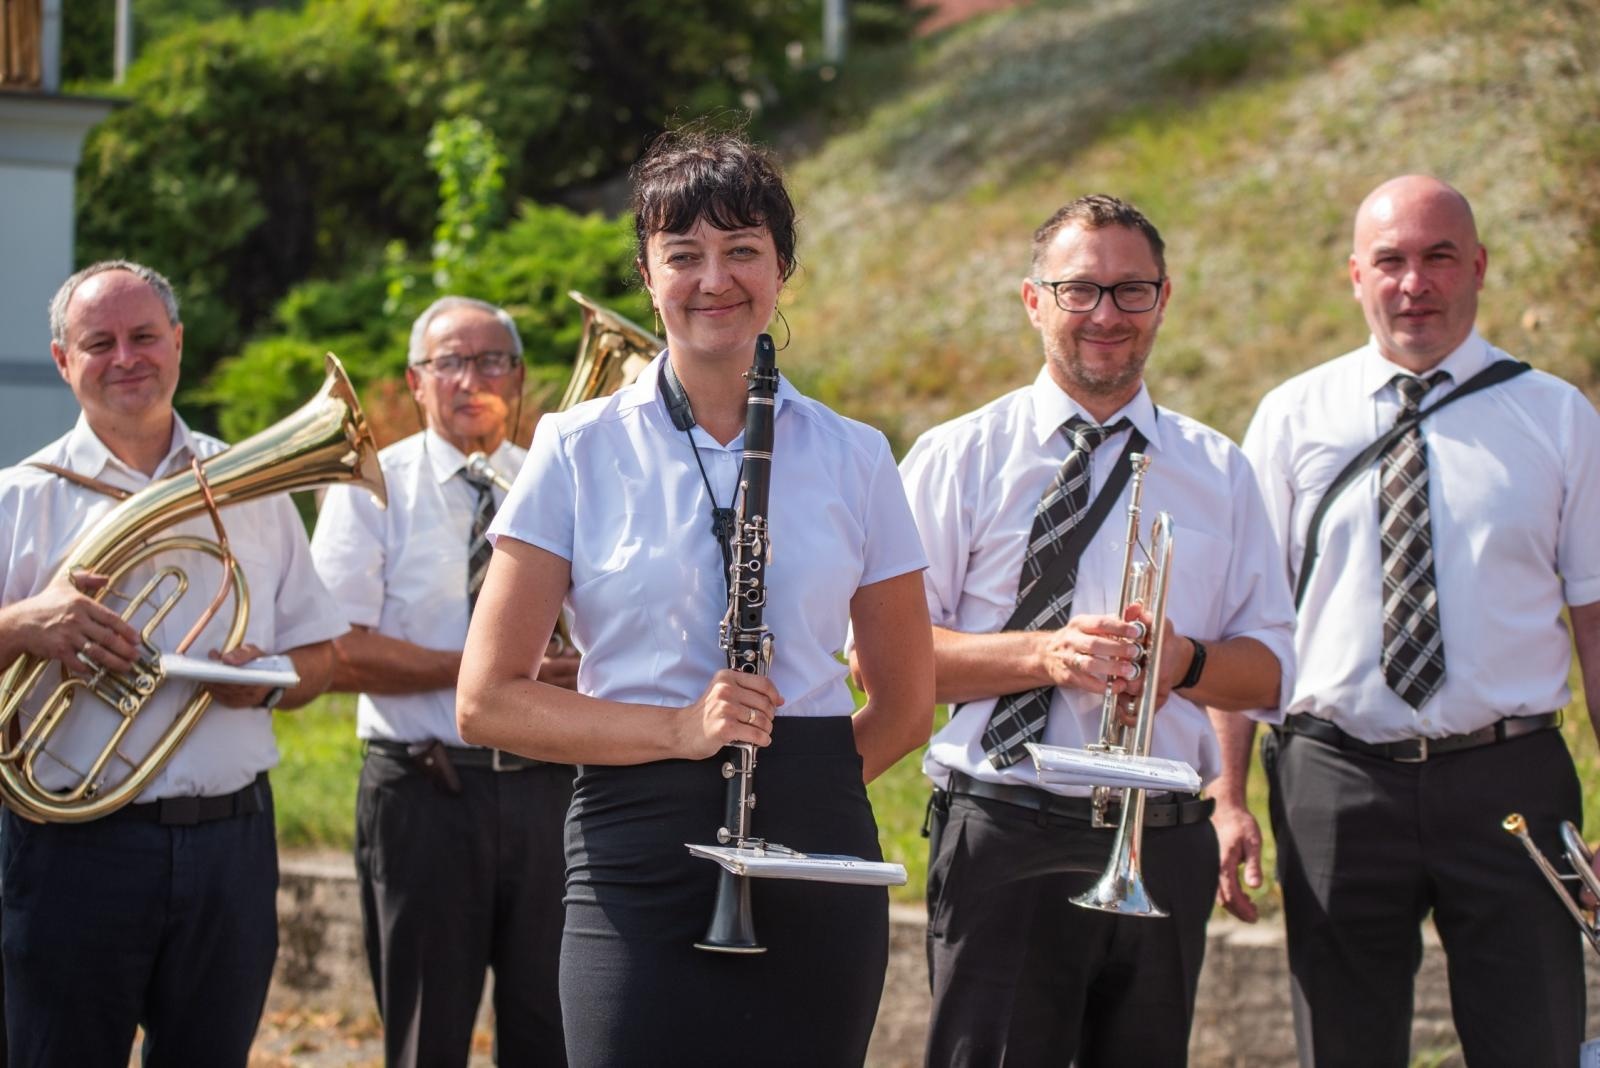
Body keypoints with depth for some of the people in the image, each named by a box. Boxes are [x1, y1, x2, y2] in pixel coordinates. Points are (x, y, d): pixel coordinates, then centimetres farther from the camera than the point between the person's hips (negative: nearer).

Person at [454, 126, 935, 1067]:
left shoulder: (851, 460, 7)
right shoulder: (581, 453, 1)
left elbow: (906, 706, 16)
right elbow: (488, 702, -2)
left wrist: (795, 774, -1)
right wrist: (679, 731, -14)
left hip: (815, 864, 2)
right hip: (639, 857, -2)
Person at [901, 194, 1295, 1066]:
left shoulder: (1217, 472, 13)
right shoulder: (957, 459, 3)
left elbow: (1269, 669, 12)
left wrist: (1185, 661, -11)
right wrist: (1045, 655, -17)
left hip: (1166, 849, 4)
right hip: (1003, 849, -3)